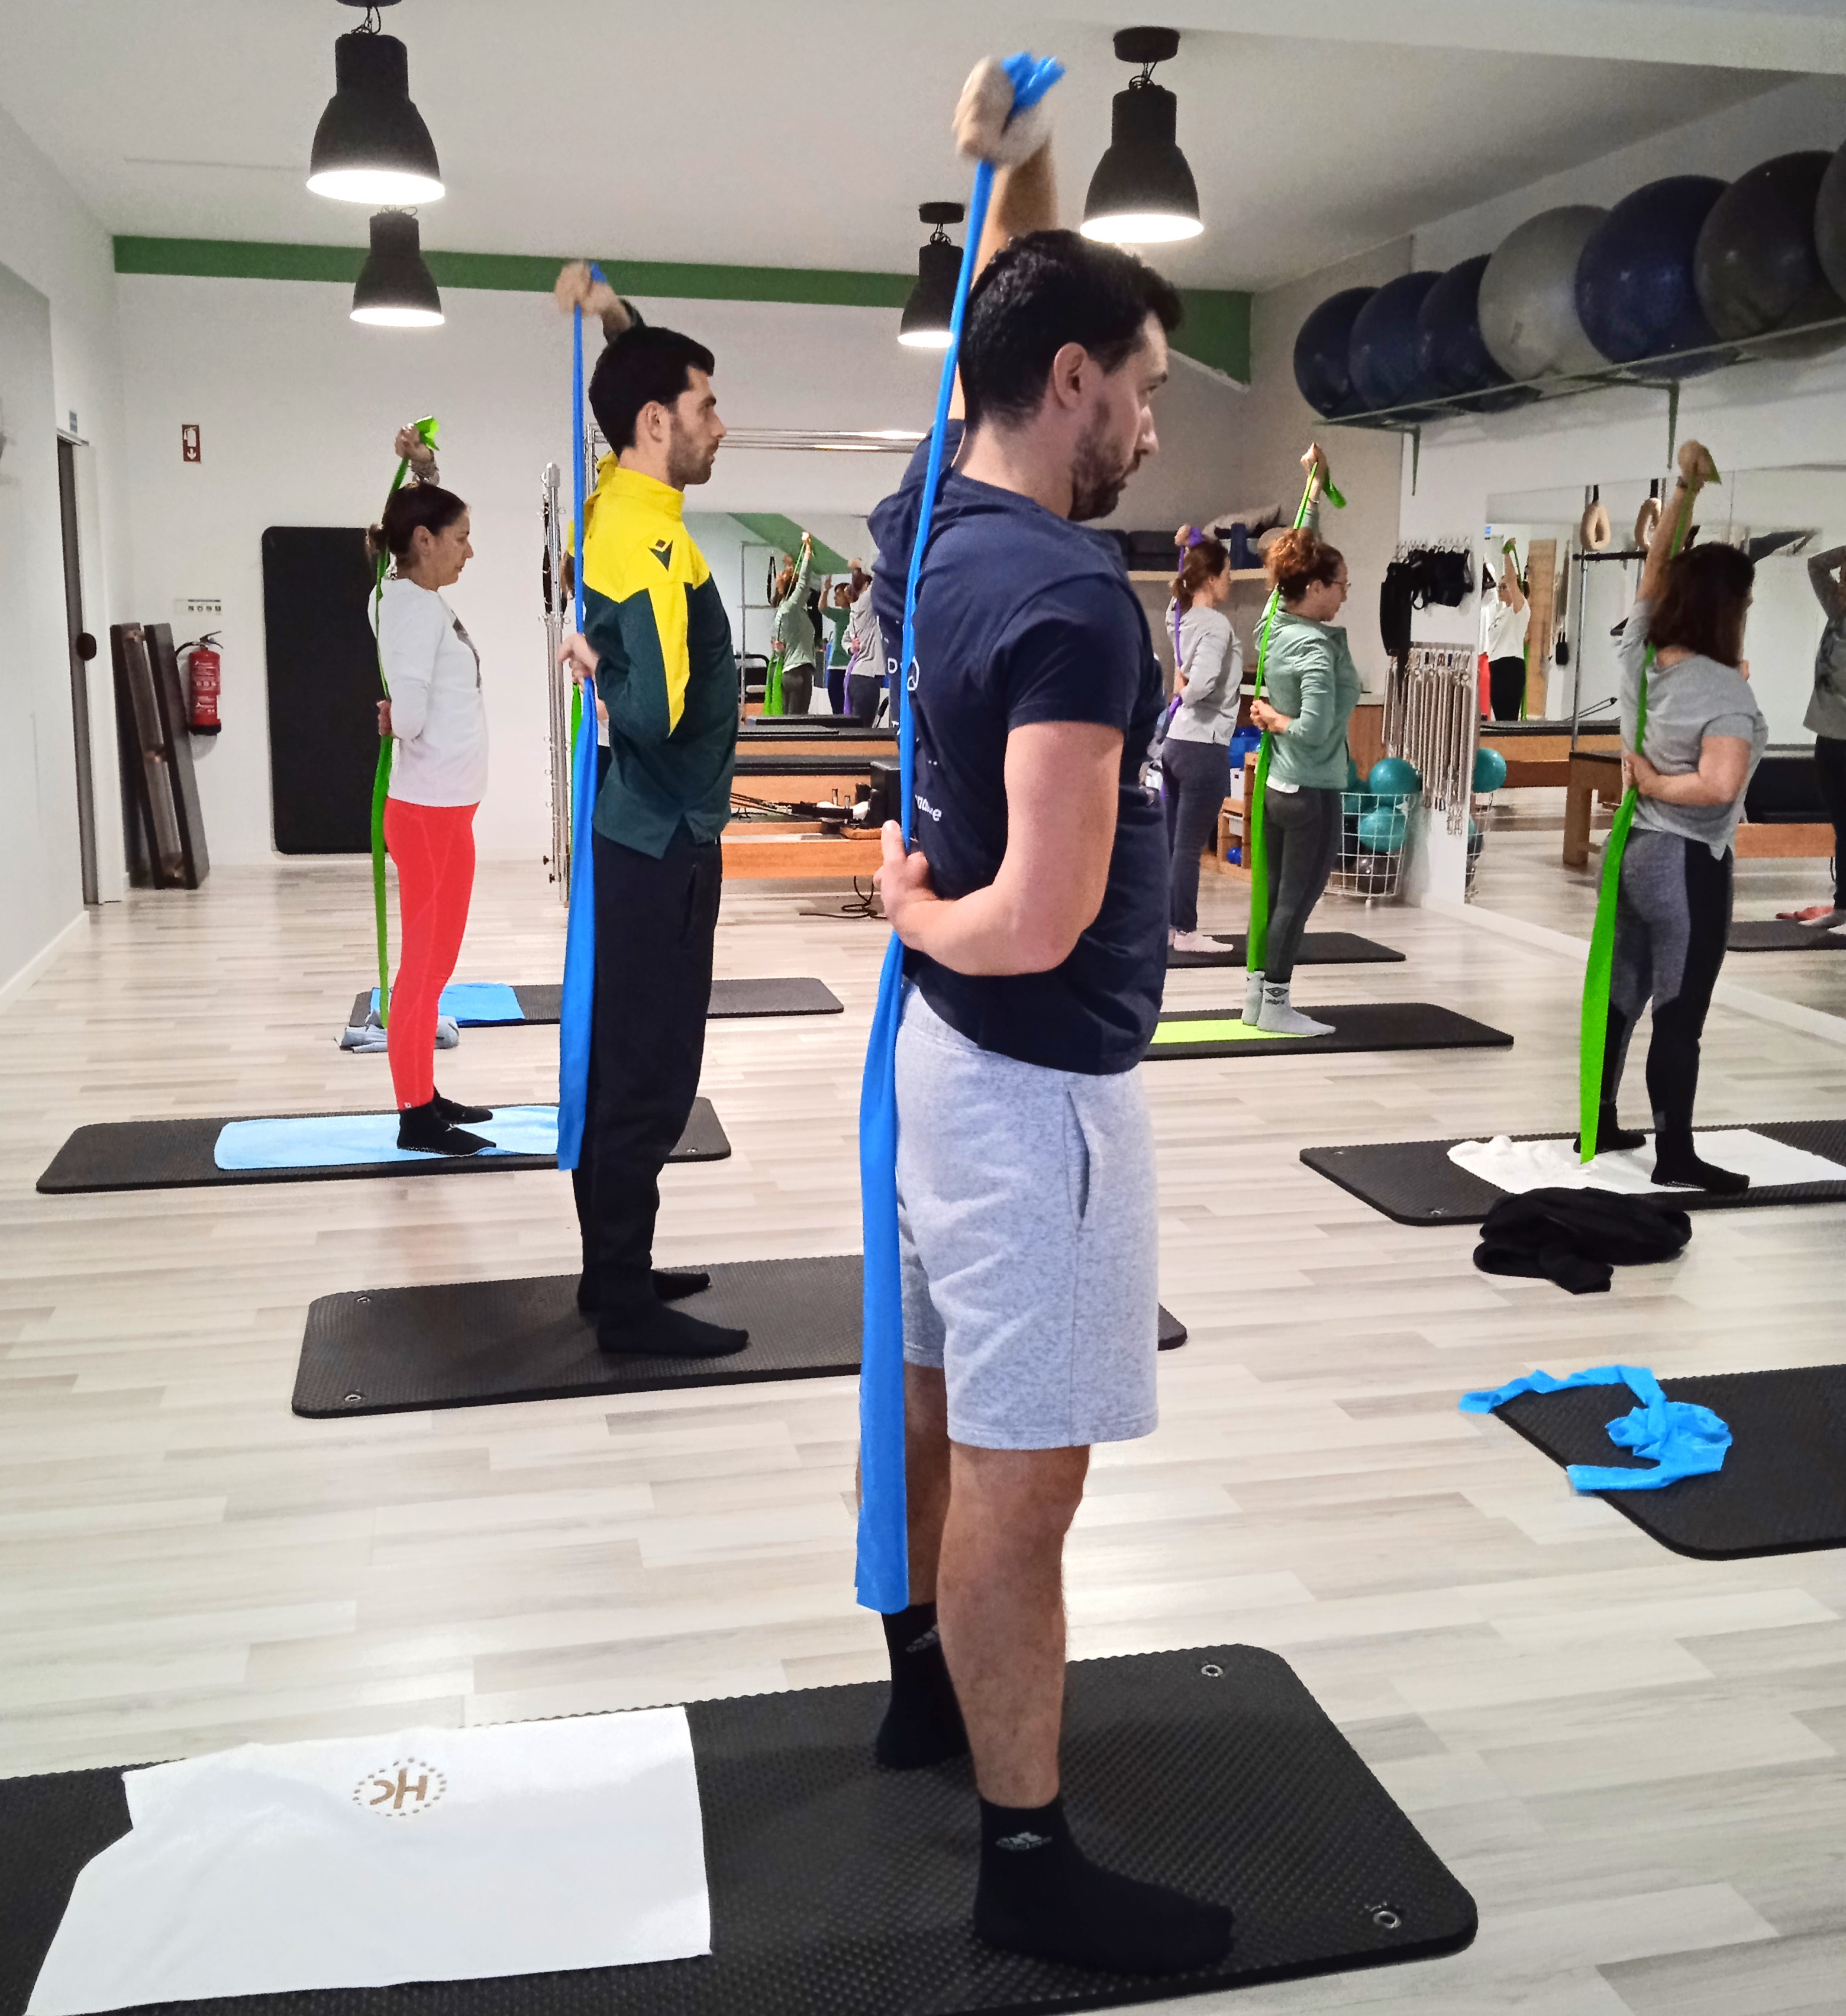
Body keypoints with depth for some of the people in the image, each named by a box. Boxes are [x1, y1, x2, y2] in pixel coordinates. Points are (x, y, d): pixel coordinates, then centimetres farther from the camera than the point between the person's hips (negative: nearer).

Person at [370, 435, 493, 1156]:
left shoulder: (422, 601, 10)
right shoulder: (412, 608, -16)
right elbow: (411, 711, -26)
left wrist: (425, 472, 16)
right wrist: (395, 722, -3)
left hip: (444, 809, 9)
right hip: (430, 814, -9)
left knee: (433, 960, 15)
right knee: (424, 963, -2)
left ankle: (425, 1099, 24)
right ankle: (415, 1117, 5)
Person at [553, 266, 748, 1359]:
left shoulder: (620, 504, 8)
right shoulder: (647, 544, -20)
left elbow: (644, 370, 26)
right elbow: (655, 714, -33)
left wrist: (612, 311, 13)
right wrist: (597, 665, -17)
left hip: (649, 837, 10)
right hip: (661, 850, -10)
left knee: (626, 1066, 15)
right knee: (651, 1077, -2)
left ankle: (615, 1269, 26)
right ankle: (627, 1304, 7)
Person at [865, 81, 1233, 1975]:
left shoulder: (931, 520, 4)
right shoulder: (1070, 594, -23)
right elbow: (1044, 925, -30)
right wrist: (917, 914, -10)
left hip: (949, 1053, 10)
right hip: (1036, 1087, -10)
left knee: (936, 1399, 23)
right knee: (1021, 1482, 2)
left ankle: (928, 1680, 43)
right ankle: (1026, 1861, 17)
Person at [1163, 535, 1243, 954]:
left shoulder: (1186, 618, 9)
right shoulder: (1217, 625, -15)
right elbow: (1202, 685, -26)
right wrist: (1184, 691, -5)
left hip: (1176, 743, 9)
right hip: (1204, 747, -9)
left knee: (1170, 842, 12)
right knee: (1190, 846, -1)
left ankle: (1166, 925, 18)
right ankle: (1186, 932, 6)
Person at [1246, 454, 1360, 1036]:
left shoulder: (1279, 625, 3)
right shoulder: (1316, 648, -20)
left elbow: (1305, 550, 16)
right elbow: (1314, 731, -28)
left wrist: (1315, 480, 20)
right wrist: (1275, 720, -9)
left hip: (1277, 786, 8)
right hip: (1311, 791, -8)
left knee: (1278, 894, 14)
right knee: (1298, 899, 0)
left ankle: (1258, 994, 19)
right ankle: (1276, 1006, 6)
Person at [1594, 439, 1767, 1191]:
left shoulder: (1640, 652, -1)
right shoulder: (1724, 689, -20)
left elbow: (1655, 568, 14)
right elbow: (1719, 787, -33)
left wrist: (1686, 489, 13)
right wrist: (1657, 786, -16)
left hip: (1635, 850, 8)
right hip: (1687, 865, -8)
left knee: (1622, 996, 17)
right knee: (1679, 1015, 0)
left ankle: (1601, 1126, 28)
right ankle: (1675, 1156, 8)